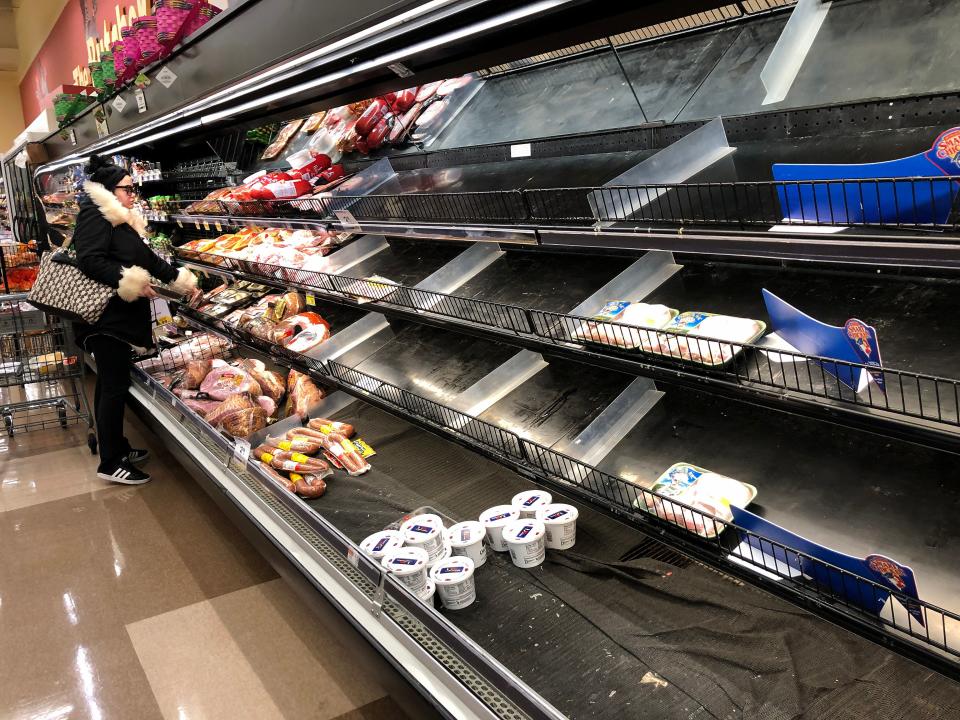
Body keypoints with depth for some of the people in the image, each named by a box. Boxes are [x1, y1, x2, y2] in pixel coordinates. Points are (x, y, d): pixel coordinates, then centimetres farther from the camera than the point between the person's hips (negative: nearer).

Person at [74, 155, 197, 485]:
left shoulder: (124, 221, 18)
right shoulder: (96, 215, -11)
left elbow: (148, 259, 25)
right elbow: (89, 260, -24)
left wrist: (180, 279, 23)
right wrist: (129, 282, -25)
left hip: (121, 315, 10)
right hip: (105, 318, -10)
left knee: (111, 384, 17)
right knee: (115, 386, -7)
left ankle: (117, 447, 28)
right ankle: (110, 463, 0)